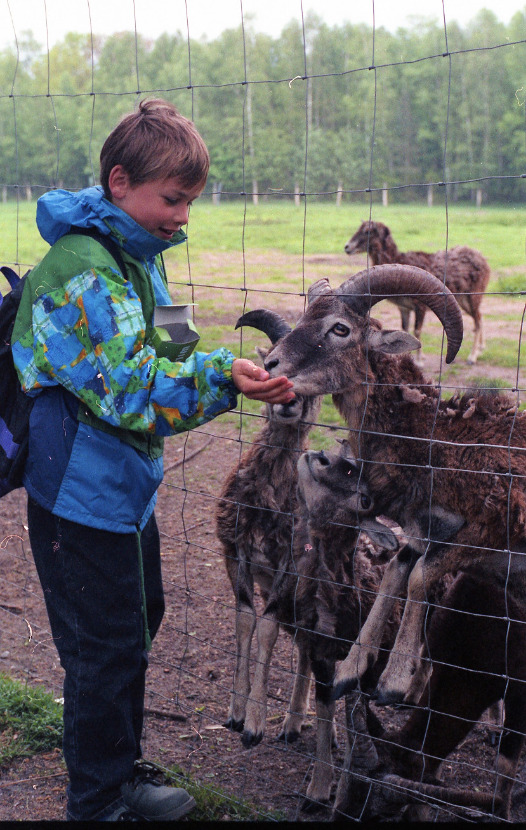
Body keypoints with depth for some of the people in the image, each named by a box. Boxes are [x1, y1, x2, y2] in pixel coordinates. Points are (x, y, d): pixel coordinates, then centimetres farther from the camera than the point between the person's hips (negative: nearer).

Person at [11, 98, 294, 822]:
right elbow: (130, 389, -28)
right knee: (107, 648, 2)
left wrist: (236, 376, 12)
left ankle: (122, 772, 39)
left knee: (139, 622, 21)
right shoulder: (84, 268, -22)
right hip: (83, 495, -10)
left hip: (122, 484, 10)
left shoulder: (134, 254, 10)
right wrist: (221, 378, -35)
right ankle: (98, 802, 20)